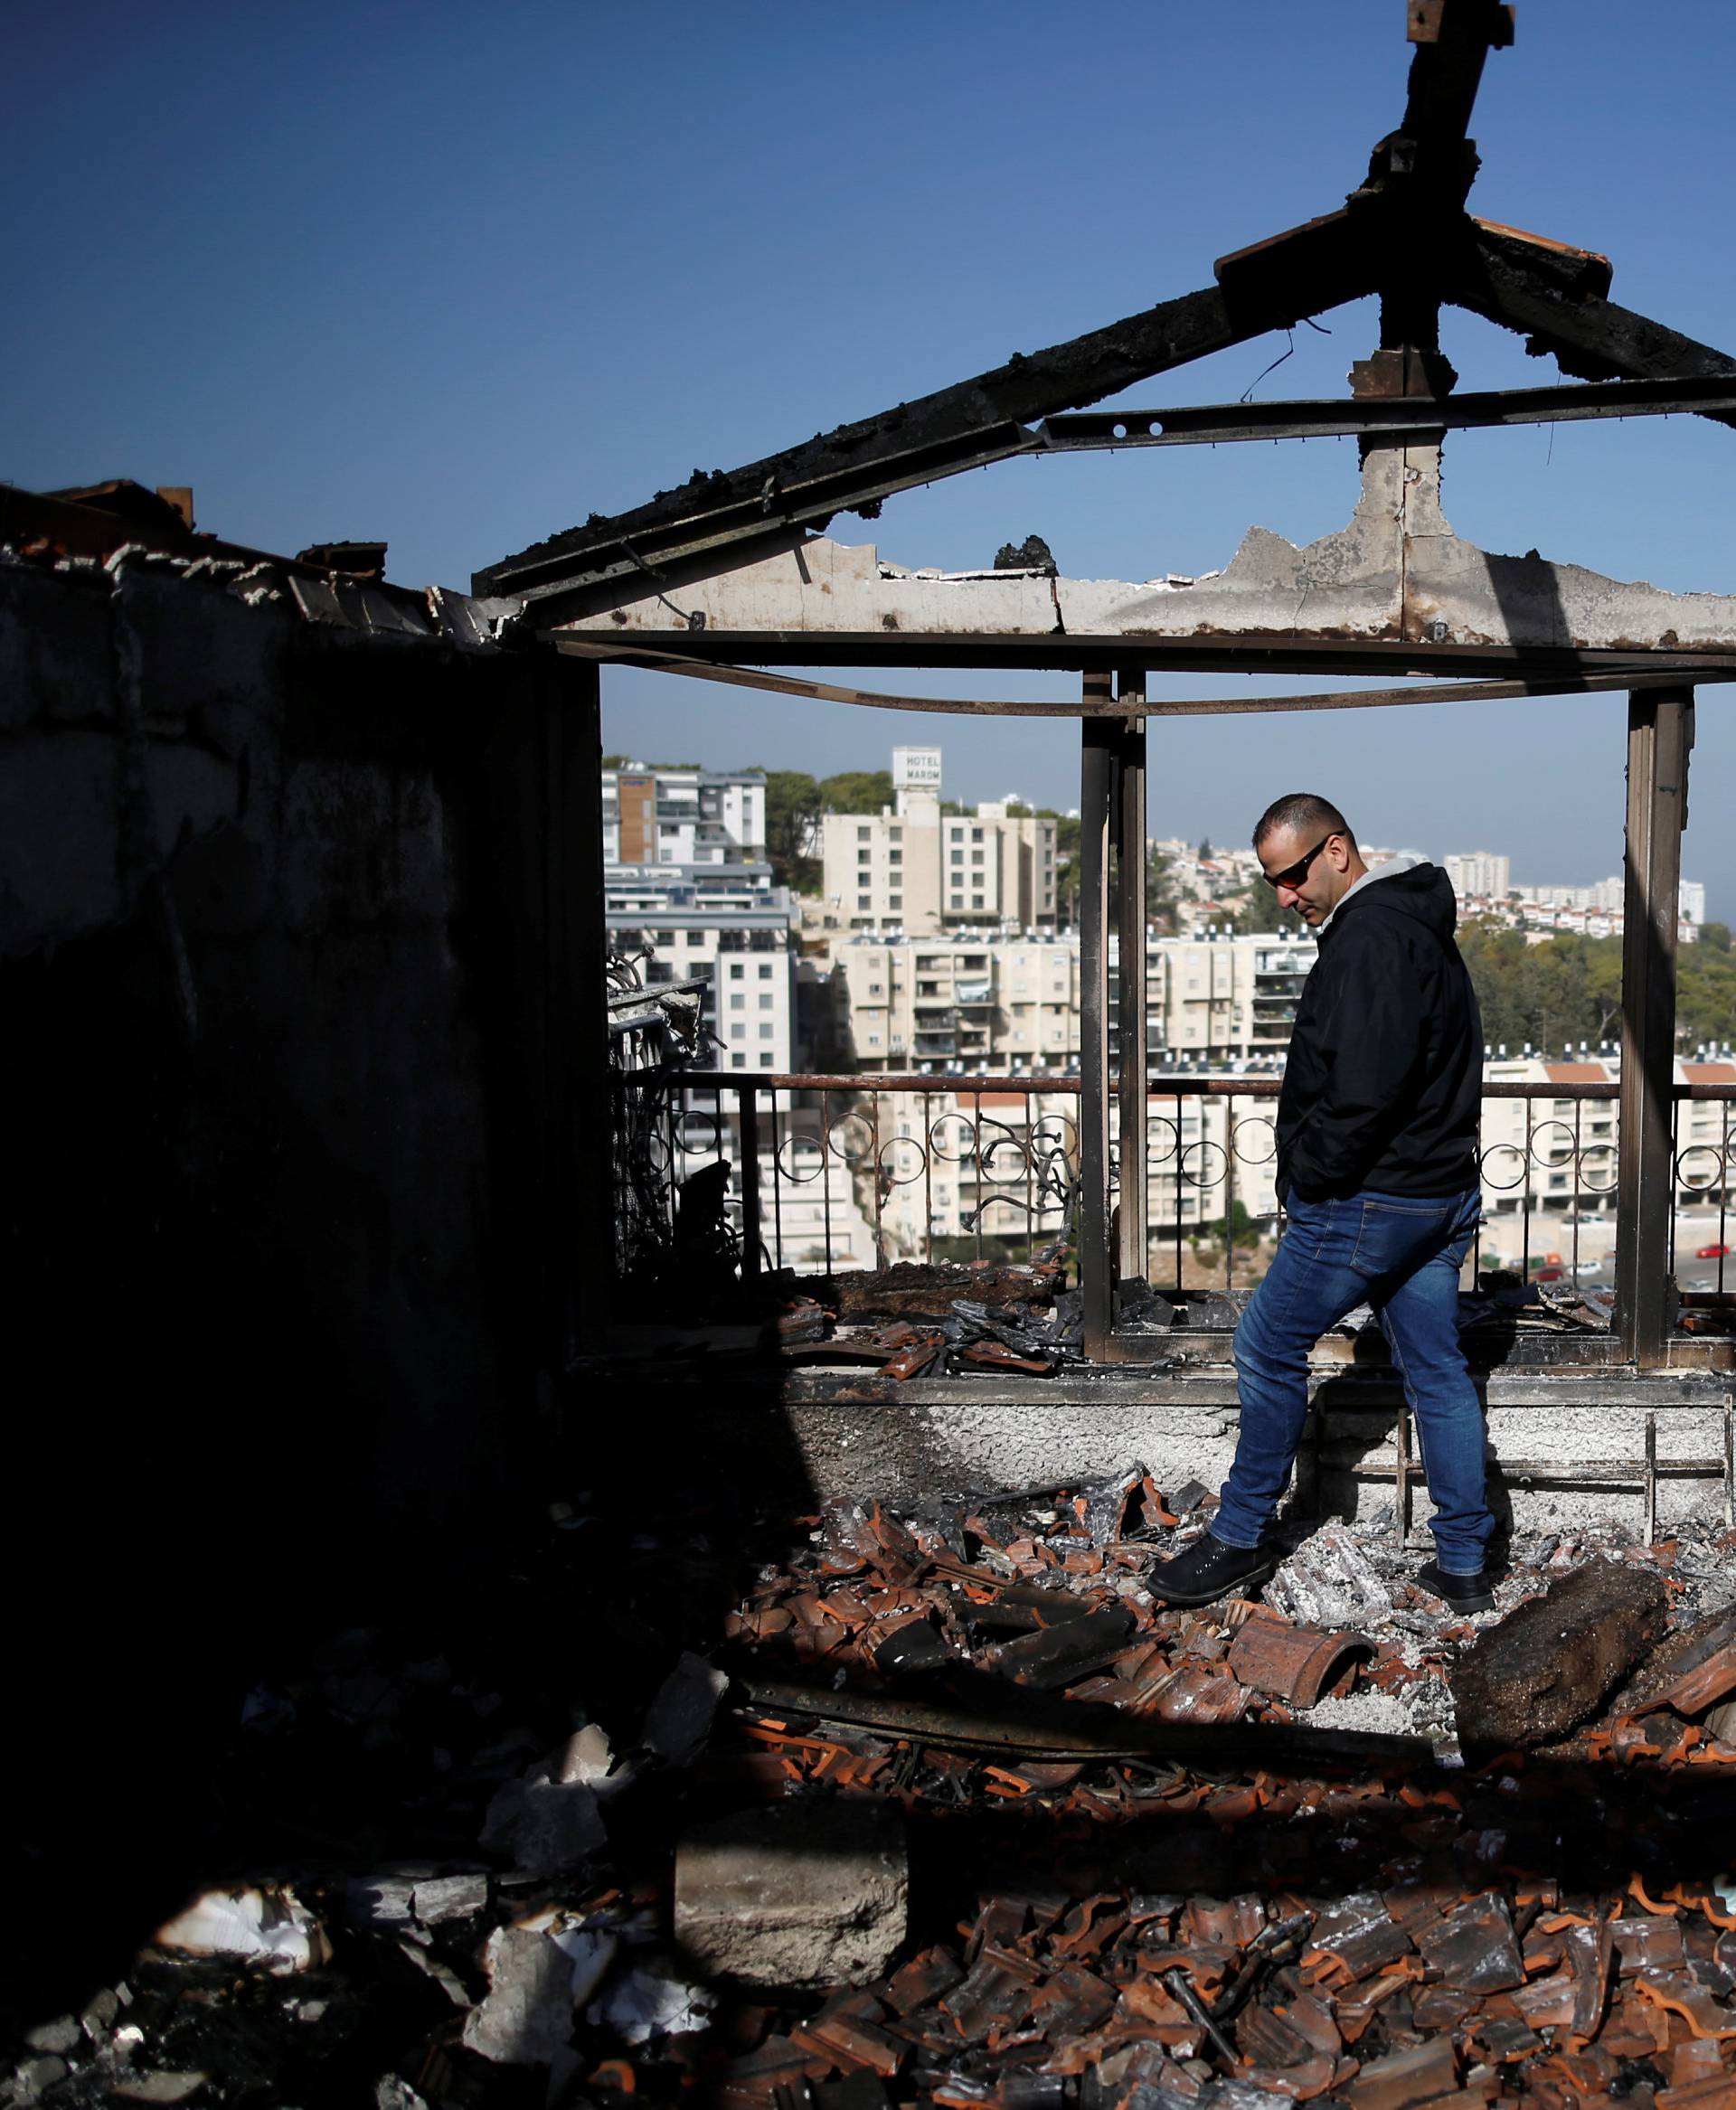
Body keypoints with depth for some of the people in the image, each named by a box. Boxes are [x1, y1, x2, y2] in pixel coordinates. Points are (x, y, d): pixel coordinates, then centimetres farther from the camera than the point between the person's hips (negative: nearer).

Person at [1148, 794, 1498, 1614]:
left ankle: (1240, 1538, 15)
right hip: (1442, 1192, 10)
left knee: (1269, 1349, 4)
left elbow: (1364, 1087, -28)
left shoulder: (1370, 936, -19)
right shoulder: (1419, 925, 14)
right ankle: (1464, 1563, 19)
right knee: (1436, 1371, 13)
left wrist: (1310, 1173, -14)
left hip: (1367, 1202, -10)